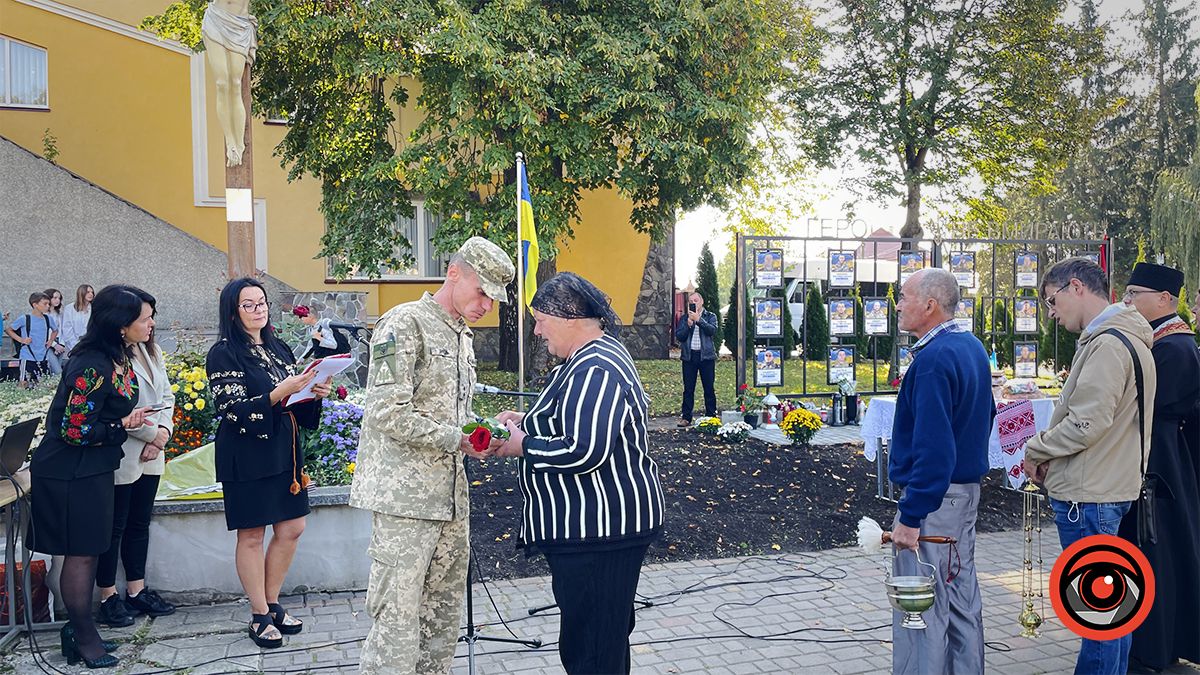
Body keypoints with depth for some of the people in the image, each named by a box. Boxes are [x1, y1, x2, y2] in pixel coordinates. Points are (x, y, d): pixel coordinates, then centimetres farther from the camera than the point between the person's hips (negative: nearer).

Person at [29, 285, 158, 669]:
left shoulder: (120, 357, 4)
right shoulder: (93, 367, -26)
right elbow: (74, 430, -24)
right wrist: (123, 427, -15)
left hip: (93, 469, 9)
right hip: (71, 474, -9)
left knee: (87, 553, 15)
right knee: (81, 553, 2)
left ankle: (79, 630, 27)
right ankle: (84, 639, 15)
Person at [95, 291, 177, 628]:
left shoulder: (152, 353, 11)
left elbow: (166, 397, 13)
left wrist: (163, 431, -4)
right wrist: (153, 434, -14)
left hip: (150, 456, 8)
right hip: (119, 457, -8)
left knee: (140, 523, 16)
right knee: (114, 527, 4)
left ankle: (136, 591, 27)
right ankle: (108, 598, 17)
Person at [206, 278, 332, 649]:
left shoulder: (279, 349, 12)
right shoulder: (224, 354, -8)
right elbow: (233, 411, -16)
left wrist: (315, 394, -5)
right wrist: (279, 393, -26)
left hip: (284, 451, 7)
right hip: (247, 456, -7)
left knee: (291, 529, 9)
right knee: (252, 535, 2)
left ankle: (272, 603, 25)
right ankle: (260, 615, 14)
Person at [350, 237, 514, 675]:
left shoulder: (463, 338, 17)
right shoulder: (405, 323, -11)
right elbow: (387, 413, -18)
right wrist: (456, 439, -17)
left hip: (451, 497, 9)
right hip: (404, 495, -9)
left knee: (443, 616, 15)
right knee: (397, 621, -6)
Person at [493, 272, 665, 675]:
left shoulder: (594, 370, -20)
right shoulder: (595, 357, 15)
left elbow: (584, 452, -27)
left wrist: (523, 447, -14)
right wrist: (526, 422, 12)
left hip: (599, 528, -11)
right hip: (595, 523, 11)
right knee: (608, 638, 20)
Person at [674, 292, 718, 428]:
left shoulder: (710, 316, 8)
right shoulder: (684, 318, 11)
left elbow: (712, 330, -12)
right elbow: (678, 336, 0)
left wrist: (698, 319, -16)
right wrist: (689, 324, -12)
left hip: (706, 356, -1)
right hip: (689, 356, 1)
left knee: (709, 388, 2)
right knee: (688, 389, 2)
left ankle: (711, 416, 9)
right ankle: (686, 417, 5)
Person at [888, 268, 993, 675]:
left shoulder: (934, 359, -22)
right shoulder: (973, 347, 8)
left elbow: (932, 448, -26)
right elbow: (985, 414, 19)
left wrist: (910, 517, -24)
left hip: (933, 496, -10)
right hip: (967, 489, 10)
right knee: (961, 594, 18)